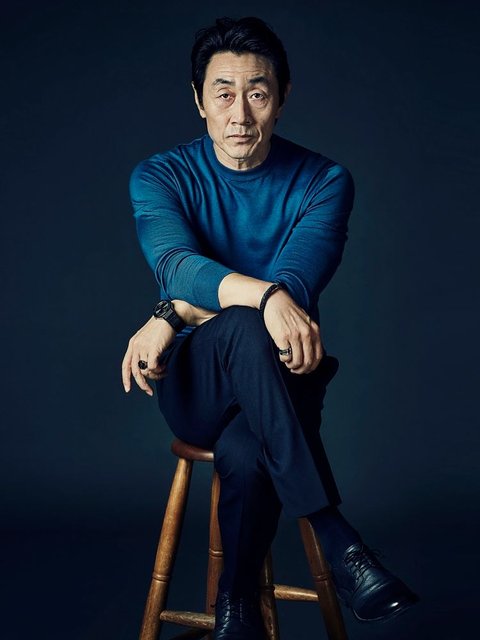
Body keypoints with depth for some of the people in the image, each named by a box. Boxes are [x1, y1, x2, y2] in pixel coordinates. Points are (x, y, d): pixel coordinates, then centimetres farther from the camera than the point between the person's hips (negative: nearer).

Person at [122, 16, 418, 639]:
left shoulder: (324, 182, -2)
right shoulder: (159, 177, -1)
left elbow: (296, 283, -18)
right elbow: (175, 264, -23)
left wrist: (172, 317, -25)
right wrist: (266, 297, -43)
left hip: (281, 381, 0)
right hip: (194, 386, 1)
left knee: (245, 453, -37)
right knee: (246, 331, -36)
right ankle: (337, 538, -35)